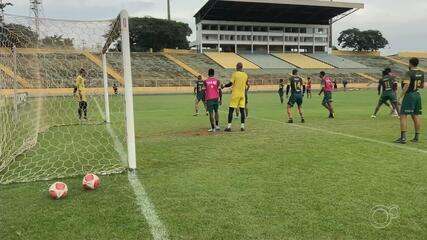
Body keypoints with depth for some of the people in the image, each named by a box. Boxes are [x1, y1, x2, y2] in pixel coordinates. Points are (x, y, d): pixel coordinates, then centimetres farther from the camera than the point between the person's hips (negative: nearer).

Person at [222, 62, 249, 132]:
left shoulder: (235, 74, -7)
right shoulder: (245, 75, 8)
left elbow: (230, 83, -12)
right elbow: (247, 86, 12)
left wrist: (224, 86, 4)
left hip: (235, 94, -4)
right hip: (242, 94, 4)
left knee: (231, 110, -1)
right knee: (242, 110, 7)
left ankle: (229, 126, -5)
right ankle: (242, 126, 6)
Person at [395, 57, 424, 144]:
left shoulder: (409, 73, -13)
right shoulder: (421, 73, 11)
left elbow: (407, 84, -26)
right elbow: (422, 86, 19)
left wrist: (401, 96, -24)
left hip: (409, 95, -7)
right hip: (417, 95, 8)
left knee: (403, 116, -6)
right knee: (416, 116, 11)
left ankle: (403, 137, -11)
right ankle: (417, 137, 16)